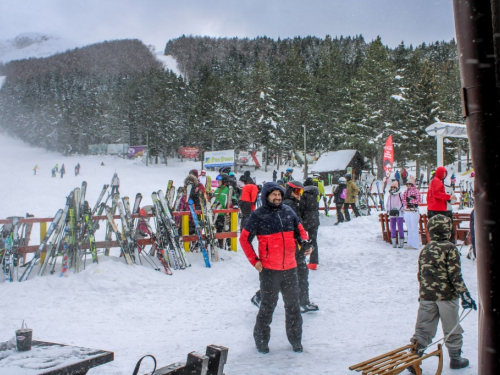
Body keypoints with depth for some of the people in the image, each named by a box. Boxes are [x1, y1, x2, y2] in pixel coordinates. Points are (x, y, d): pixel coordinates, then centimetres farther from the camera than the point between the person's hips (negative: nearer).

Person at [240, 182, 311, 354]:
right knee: (268, 305, 7)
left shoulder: (288, 211, 4)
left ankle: (296, 340, 28)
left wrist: (305, 243, -6)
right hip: (269, 269, -4)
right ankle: (261, 340, 24)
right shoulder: (258, 215, -7)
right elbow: (244, 238, -2)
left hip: (290, 268, 4)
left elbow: (300, 230, 15)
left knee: (293, 305, 13)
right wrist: (254, 260, -7)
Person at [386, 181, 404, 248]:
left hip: (399, 214, -5)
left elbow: (403, 203, -2)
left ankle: (401, 242, 4)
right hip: (392, 214, 5)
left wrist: (401, 210, -12)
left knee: (400, 228, -2)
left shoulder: (400, 195, -3)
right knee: (392, 228, 6)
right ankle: (394, 242, 12)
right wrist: (388, 210, 4)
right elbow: (387, 204, 20)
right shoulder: (389, 196, 12)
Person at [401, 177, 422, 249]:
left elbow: (419, 200, -14)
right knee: (409, 228, 11)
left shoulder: (416, 191, -5)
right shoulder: (405, 191, 13)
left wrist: (410, 200, -13)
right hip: (406, 211, 6)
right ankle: (410, 243, 17)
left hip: (414, 212, -6)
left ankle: (415, 244, -4)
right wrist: (407, 203, -12)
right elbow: (403, 200, 7)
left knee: (414, 228, -6)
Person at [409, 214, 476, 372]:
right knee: (452, 328, 12)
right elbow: (455, 275, -15)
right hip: (446, 296, -4)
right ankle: (455, 359, 26)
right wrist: (464, 294, -12)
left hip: (426, 296, 5)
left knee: (423, 329, 7)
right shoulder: (450, 249, -10)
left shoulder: (425, 250, 7)